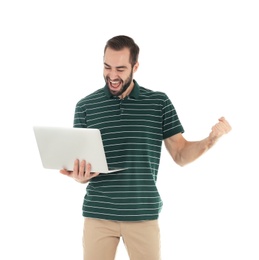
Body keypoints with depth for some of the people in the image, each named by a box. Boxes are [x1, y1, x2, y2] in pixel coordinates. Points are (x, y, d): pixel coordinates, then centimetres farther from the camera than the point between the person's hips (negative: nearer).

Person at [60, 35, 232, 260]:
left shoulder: (159, 102, 3)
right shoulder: (85, 106, 4)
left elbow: (181, 155, 4)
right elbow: (79, 162, 6)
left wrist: (211, 139, -15)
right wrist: (79, 175, -18)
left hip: (144, 214, 0)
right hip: (98, 214, 1)